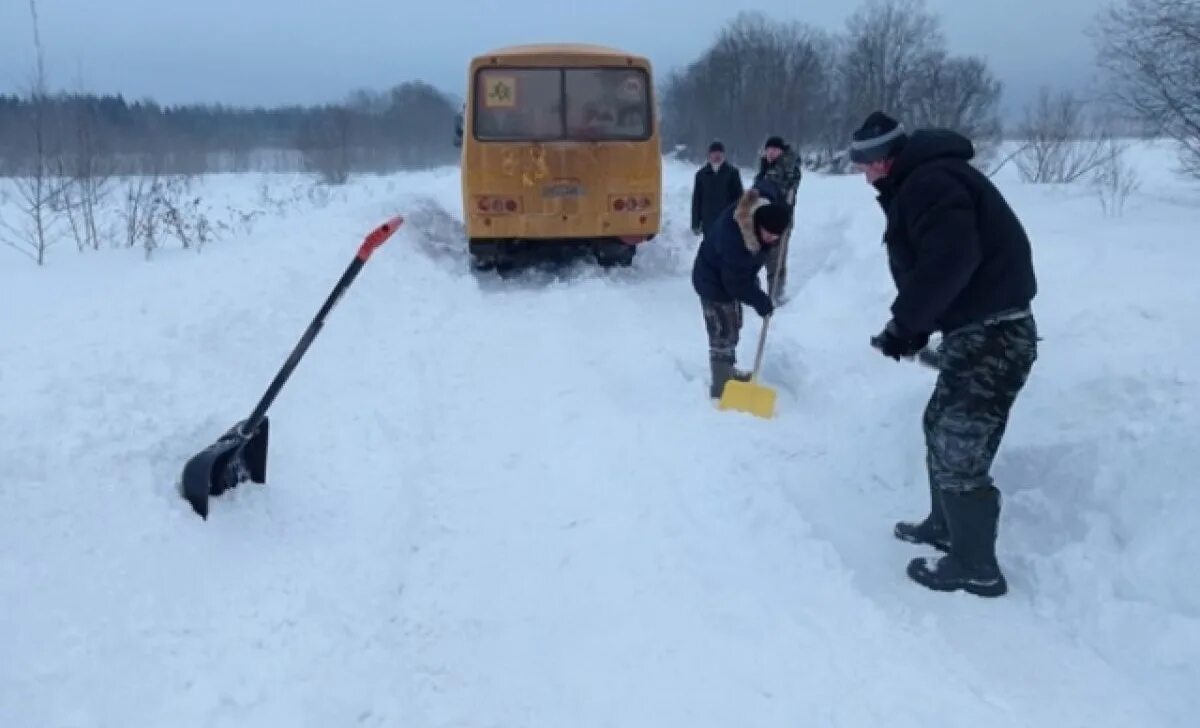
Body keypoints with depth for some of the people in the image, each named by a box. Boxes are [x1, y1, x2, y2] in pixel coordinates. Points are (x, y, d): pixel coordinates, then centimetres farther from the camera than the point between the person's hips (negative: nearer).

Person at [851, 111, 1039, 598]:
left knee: (959, 452, -3)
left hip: (992, 335, -11)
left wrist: (904, 323, -18)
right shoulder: (922, 183, 17)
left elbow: (950, 261, -29)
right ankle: (945, 526, 40)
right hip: (978, 331, 11)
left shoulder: (929, 182, -16)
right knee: (942, 428, 23)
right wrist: (912, 326, 6)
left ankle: (976, 567, 11)